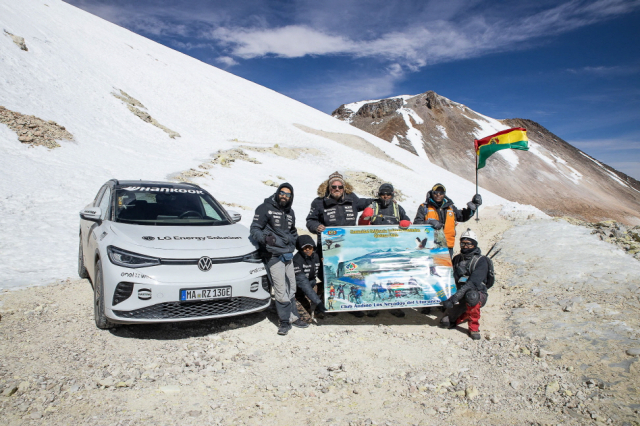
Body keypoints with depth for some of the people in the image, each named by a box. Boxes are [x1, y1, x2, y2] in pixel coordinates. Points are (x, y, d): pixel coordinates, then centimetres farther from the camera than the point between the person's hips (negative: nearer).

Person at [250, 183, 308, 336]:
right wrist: (265, 238, -28)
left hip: (287, 255, 7)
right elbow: (254, 229, -9)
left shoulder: (290, 212, 17)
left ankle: (292, 316, 25)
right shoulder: (265, 208, -5)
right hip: (274, 255, -7)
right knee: (281, 289, -9)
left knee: (291, 287, 13)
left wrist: (291, 247, 13)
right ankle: (285, 320, 3)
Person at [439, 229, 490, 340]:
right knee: (445, 322, -9)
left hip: (478, 295, -5)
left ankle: (474, 328, -20)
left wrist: (454, 298, -33)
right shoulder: (457, 259, 7)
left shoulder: (481, 261, -12)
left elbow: (472, 283, -25)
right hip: (461, 298, 5)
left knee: (470, 294, -40)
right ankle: (467, 314, 19)